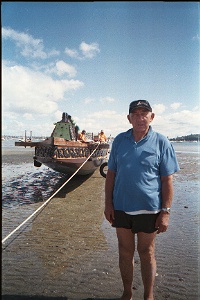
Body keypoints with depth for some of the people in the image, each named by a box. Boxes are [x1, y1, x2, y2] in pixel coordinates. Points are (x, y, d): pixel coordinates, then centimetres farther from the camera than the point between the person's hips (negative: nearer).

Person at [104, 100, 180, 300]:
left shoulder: (161, 142, -5)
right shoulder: (119, 140, 3)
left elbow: (167, 180, -5)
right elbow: (111, 174, 6)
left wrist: (165, 212, -8)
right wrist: (108, 203, 1)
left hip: (148, 208, -2)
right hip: (121, 207, 3)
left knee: (146, 253, 14)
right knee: (125, 251, 16)